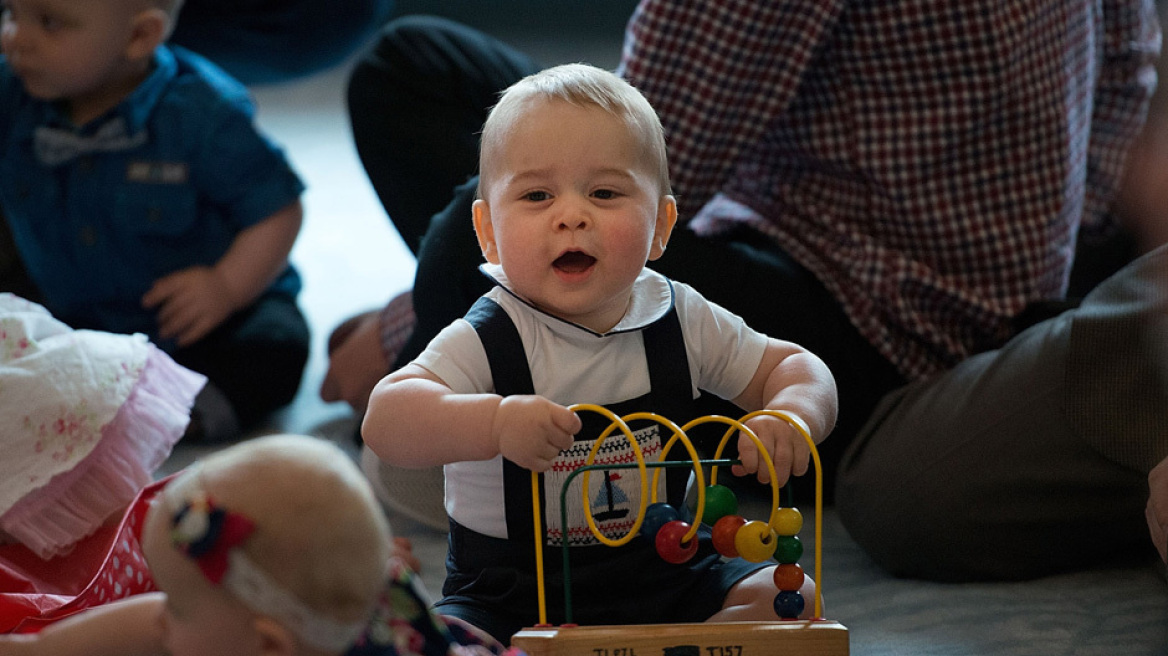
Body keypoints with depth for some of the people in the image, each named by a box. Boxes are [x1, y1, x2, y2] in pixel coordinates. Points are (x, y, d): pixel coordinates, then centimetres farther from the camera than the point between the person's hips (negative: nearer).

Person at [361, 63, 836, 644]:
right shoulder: (486, 341, -15)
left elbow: (792, 367, 7)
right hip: (508, 596, -3)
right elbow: (384, 423, -28)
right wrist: (494, 423, -46)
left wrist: (792, 418, -18)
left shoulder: (681, 321, -2)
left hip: (662, 583, 4)